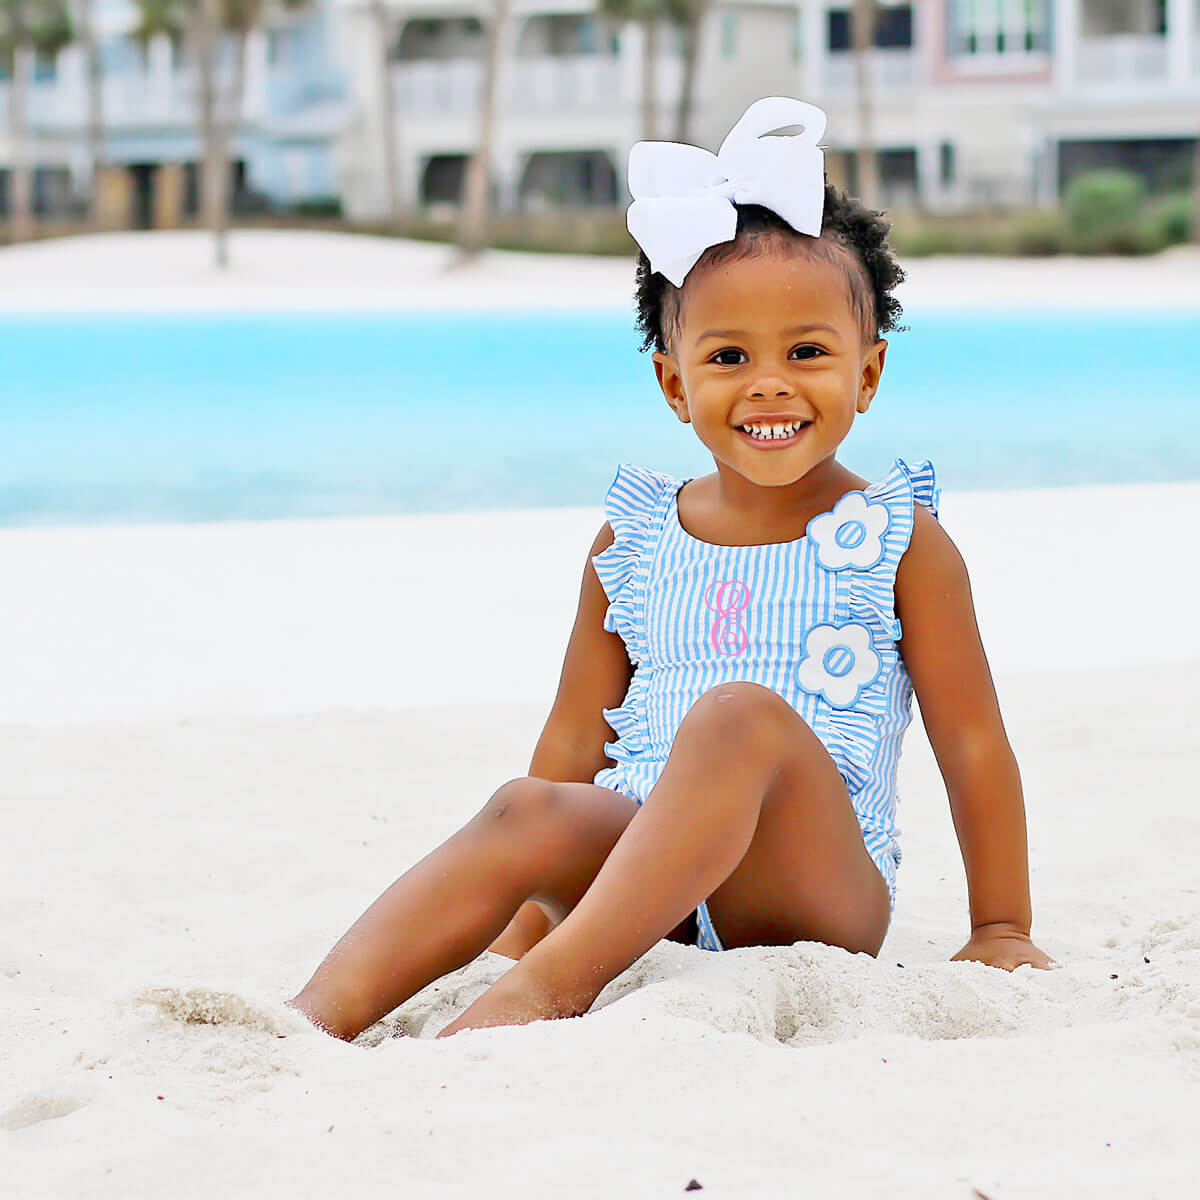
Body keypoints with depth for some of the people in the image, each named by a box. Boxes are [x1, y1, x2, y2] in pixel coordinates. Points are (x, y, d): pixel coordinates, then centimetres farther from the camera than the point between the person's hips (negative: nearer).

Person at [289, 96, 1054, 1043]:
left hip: (823, 892, -3)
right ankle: (323, 1013, -44)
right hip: (646, 883, 3)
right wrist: (529, 903, 14)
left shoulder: (901, 541, 4)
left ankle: (556, 983, -44)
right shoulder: (634, 540, 13)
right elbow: (578, 740, 18)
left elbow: (972, 741, 5)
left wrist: (1002, 930, 5)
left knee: (741, 716, -32)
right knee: (529, 811, -28)